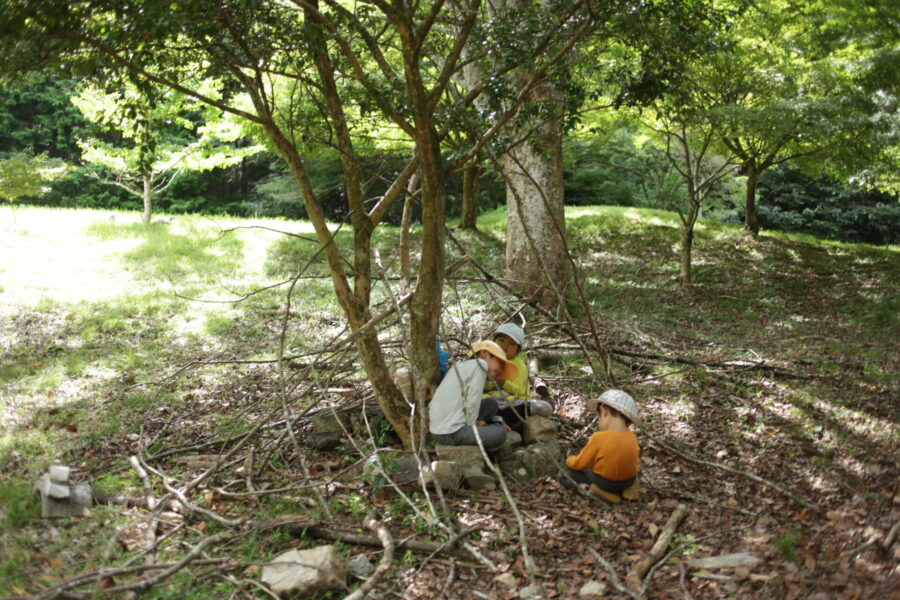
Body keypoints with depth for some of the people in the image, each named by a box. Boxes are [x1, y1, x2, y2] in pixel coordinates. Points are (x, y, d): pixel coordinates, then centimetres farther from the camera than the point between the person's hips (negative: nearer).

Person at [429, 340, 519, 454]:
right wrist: (472, 424, 0)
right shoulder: (480, 364, -7)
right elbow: (472, 402, -14)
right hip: (452, 434, -8)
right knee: (500, 433, 9)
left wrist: (477, 421, 13)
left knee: (491, 403, 19)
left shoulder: (460, 366, 18)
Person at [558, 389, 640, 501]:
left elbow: (579, 464, -12)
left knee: (569, 467, 12)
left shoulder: (599, 438, -24)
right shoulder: (632, 437, -9)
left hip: (604, 483, -4)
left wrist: (569, 460, 10)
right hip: (628, 482, 4)